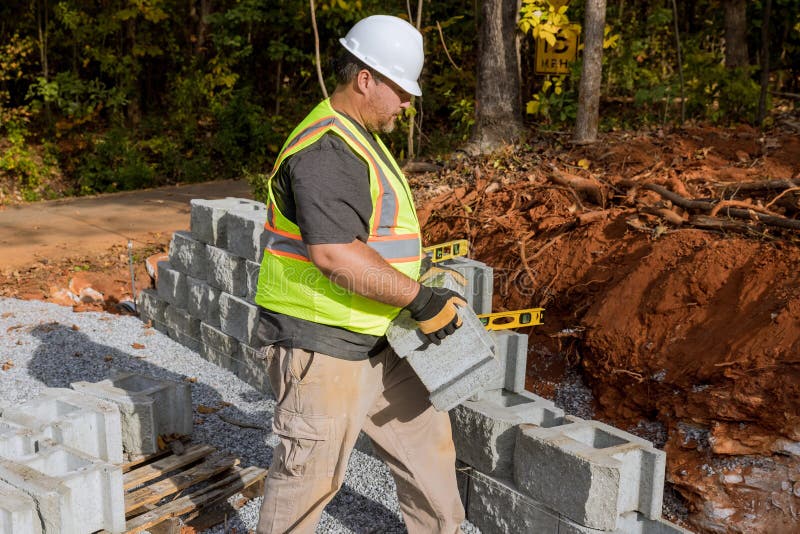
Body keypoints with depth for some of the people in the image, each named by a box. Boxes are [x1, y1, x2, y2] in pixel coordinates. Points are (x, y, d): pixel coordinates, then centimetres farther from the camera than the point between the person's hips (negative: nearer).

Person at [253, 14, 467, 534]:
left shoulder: (357, 137, 13)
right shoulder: (326, 150, -22)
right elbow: (334, 255, -31)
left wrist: (414, 267, 18)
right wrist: (418, 298, -24)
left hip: (372, 340, 10)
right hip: (320, 344, -10)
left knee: (425, 435, 17)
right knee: (313, 469, 5)